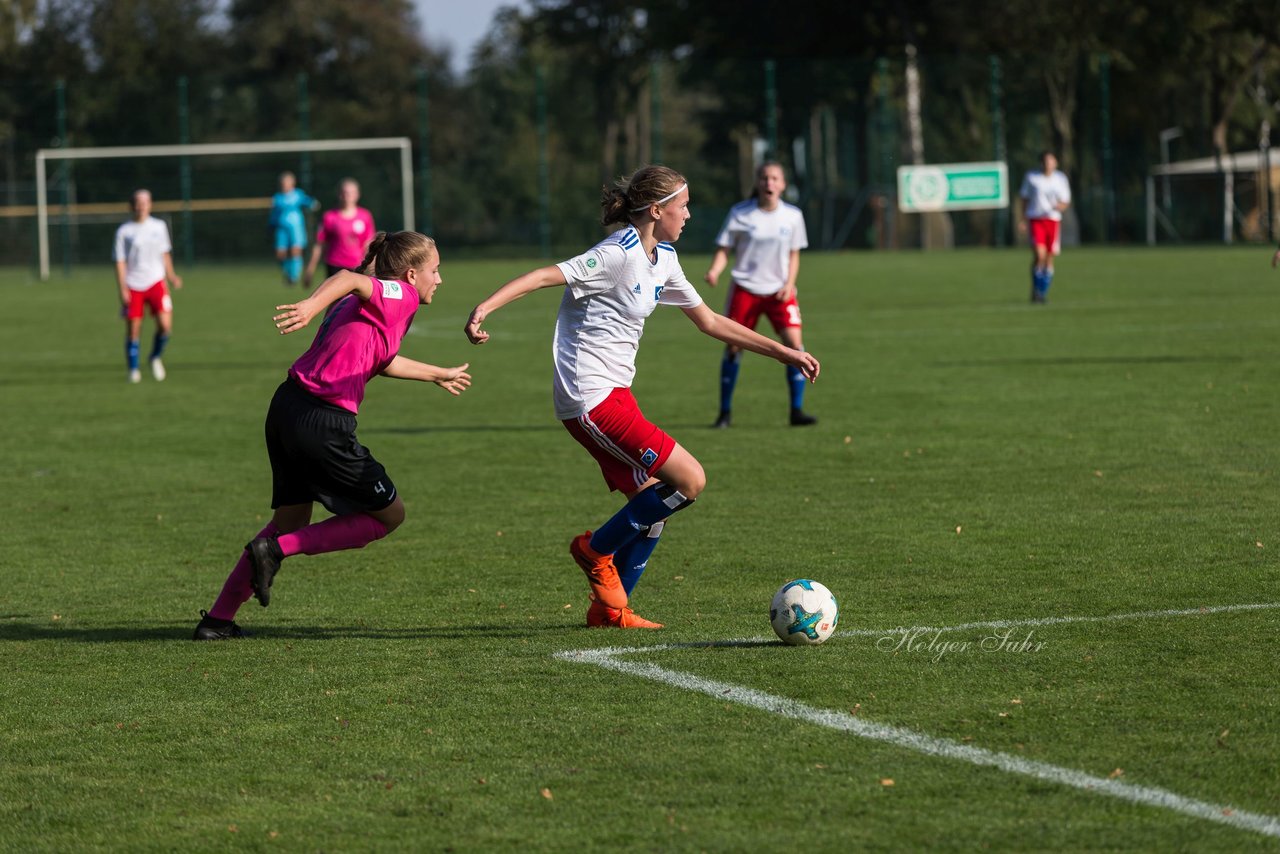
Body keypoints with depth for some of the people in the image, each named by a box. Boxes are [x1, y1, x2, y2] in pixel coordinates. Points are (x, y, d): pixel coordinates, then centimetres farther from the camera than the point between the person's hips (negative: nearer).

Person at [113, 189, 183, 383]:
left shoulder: (159, 227, 8)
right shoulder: (124, 231, -1)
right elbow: (120, 262, -1)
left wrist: (170, 276, 10)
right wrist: (122, 289, -8)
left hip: (156, 283, 1)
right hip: (133, 286, -1)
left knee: (165, 325, -14)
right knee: (133, 330, 0)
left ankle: (155, 358, 12)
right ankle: (133, 371, 14)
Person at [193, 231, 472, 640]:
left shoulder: (365, 301, 24)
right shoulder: (400, 296, -4)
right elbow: (349, 278, -24)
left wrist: (438, 375, 57)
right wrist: (312, 306, -42)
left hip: (286, 407, 9)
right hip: (323, 422, -9)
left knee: (291, 519, 24)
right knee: (390, 514, 8)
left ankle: (217, 620, 23)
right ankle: (276, 550, -2)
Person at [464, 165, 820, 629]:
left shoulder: (662, 260, 12)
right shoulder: (617, 256, -16)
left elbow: (710, 321, 22)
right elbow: (545, 276, -23)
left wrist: (783, 352, 23)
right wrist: (485, 307, -37)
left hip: (615, 395, 9)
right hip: (591, 399, -9)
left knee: (651, 507, 10)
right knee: (689, 480, -11)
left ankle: (609, 608, 20)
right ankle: (597, 549, 4)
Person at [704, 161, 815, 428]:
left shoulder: (792, 216, 2)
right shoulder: (740, 213, -5)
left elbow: (794, 254, 12)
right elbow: (723, 249, -3)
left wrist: (789, 283, -4)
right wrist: (714, 271, -23)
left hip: (779, 290, 1)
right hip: (745, 288, -1)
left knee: (793, 343, -14)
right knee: (733, 346, -2)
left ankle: (797, 410, -7)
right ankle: (725, 412, 12)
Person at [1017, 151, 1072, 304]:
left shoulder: (1061, 179, 8)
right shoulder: (1031, 177, 4)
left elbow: (1066, 202, 12)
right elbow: (1024, 198, 11)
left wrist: (1060, 206, -12)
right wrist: (1022, 219, 5)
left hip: (1053, 220, 2)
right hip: (1035, 220, -2)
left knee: (1049, 258, 5)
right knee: (1039, 255, -17)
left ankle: (1043, 292, 18)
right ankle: (1035, 290, -2)